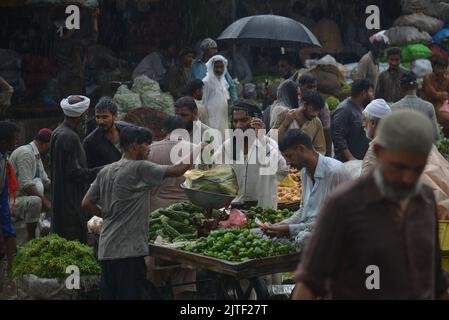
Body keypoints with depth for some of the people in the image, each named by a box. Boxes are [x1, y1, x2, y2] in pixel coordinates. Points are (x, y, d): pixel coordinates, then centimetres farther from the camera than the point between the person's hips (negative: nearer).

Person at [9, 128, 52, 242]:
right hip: (13, 200, -10)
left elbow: (46, 182, 14)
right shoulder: (26, 153, -17)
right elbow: (26, 185, -25)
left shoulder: (37, 156, 14)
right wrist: (44, 200, -24)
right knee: (35, 201, -35)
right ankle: (30, 239, -22)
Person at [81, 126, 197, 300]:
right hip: (129, 249, -8)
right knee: (130, 294, -6)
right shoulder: (140, 168, -9)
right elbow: (176, 171, -12)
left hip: (106, 249, 8)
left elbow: (87, 203, 15)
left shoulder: (106, 171, 13)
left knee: (108, 295, 10)